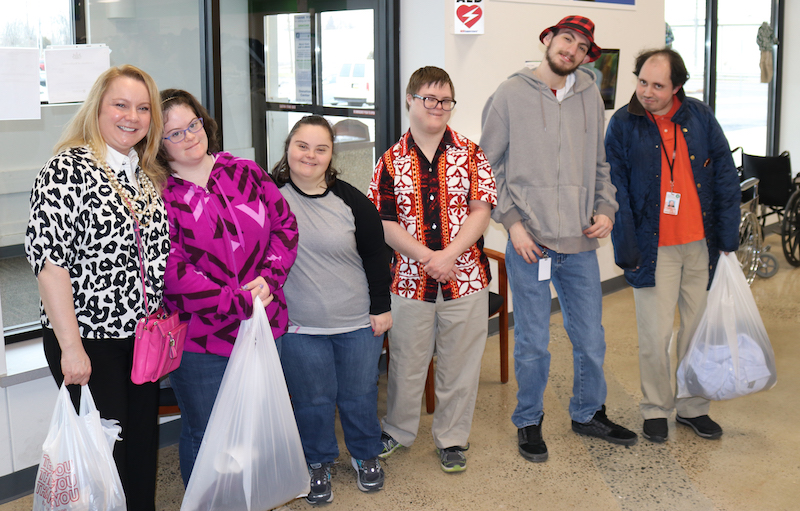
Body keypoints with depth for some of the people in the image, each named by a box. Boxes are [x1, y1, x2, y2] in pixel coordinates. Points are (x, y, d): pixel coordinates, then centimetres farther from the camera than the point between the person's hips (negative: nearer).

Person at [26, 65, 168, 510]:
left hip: (144, 338, 7)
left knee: (143, 442, 15)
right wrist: (71, 347, -19)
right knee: (107, 448, 2)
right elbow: (49, 259, -17)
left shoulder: (149, 177, 9)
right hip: (88, 340, -7)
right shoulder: (68, 169, -13)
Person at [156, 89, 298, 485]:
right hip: (199, 338, -4)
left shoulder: (244, 172, 5)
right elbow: (171, 269, -17)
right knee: (204, 434, 9)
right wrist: (238, 303, -19)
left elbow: (285, 225, 7)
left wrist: (269, 278, -10)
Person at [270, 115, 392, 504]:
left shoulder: (351, 201, -5)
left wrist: (381, 307, 3)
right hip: (299, 327, 0)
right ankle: (318, 463, 32)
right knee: (312, 400, 11)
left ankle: (365, 455, 37)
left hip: (358, 324, 1)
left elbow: (376, 256, 3)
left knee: (359, 395, 14)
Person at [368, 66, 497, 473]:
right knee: (406, 360, 12)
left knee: (459, 362, 9)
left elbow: (481, 212, -4)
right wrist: (428, 257, -15)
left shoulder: (470, 155, 2)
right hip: (411, 279, 0)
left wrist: (450, 254, -17)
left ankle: (451, 439, 27)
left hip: (466, 279, 0)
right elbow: (384, 222, -4)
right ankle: (397, 430, 34)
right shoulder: (392, 161, 1)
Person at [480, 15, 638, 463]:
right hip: (530, 242, -4)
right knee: (533, 345, 5)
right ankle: (529, 422, 26)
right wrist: (512, 221, -9)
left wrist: (606, 209, 2)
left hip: (581, 243, 4)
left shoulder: (590, 96, 8)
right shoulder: (512, 95, -3)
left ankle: (589, 414, 35)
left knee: (591, 340, 13)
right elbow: (487, 166, -1)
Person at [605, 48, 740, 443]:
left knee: (700, 329, 10)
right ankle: (655, 409, 19)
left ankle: (693, 406, 26)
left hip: (701, 244, 3)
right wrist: (626, 249, -10)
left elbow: (726, 179, 4)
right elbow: (616, 192, -5)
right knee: (656, 335, -1)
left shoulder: (700, 117, 2)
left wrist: (728, 237, -1)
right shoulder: (623, 124, -3)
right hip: (654, 246, -2)